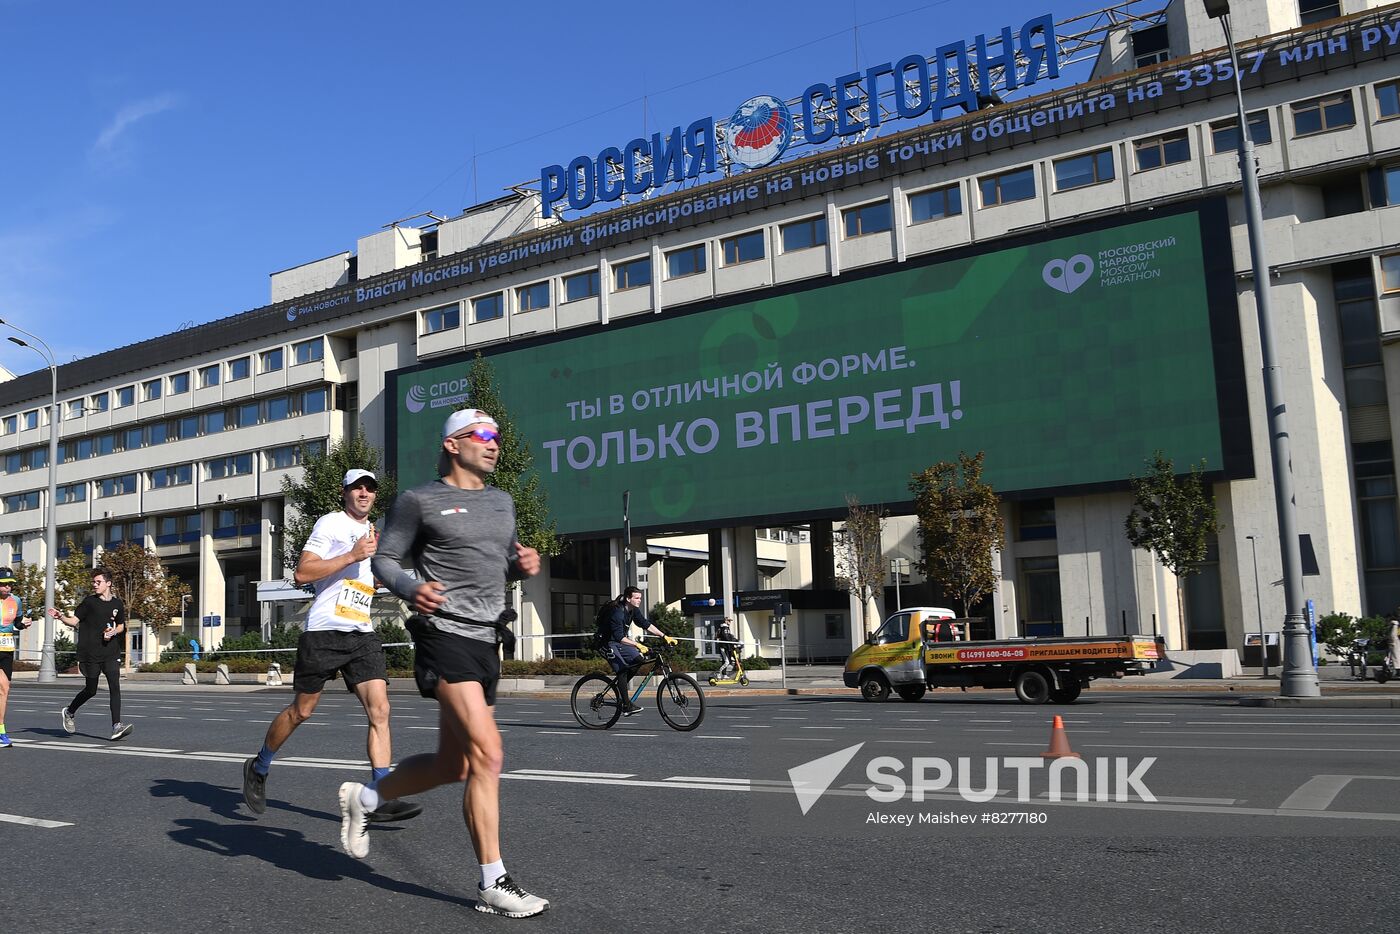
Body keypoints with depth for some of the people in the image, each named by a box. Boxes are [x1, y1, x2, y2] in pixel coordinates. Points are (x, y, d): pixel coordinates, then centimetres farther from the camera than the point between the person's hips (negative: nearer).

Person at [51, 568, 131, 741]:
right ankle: (69, 712, 35)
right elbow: (74, 621, -4)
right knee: (91, 690, 6)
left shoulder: (117, 603, 7)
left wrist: (113, 632, -1)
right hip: (90, 653, -2)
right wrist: (60, 617, -22)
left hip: (111, 653, 2)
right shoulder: (89, 601, -1)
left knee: (114, 686, -11)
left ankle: (116, 726, -14)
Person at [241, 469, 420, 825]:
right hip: (324, 631, -6)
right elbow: (302, 572, -14)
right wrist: (352, 556, -20)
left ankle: (381, 799, -11)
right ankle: (258, 769, 30)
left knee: (379, 709, -9)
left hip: (362, 634, 6)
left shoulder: (371, 531, 21)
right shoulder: (330, 523, -3)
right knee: (302, 710, 5)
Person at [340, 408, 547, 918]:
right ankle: (493, 884, -7)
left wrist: (522, 564, 1)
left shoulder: (502, 502, 17)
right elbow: (384, 560, 0)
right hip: (445, 635, -8)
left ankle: (362, 798, 37)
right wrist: (411, 588, -21)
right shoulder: (419, 500, -2)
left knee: (452, 766, 13)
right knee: (487, 753, -17)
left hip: (487, 643, 8)